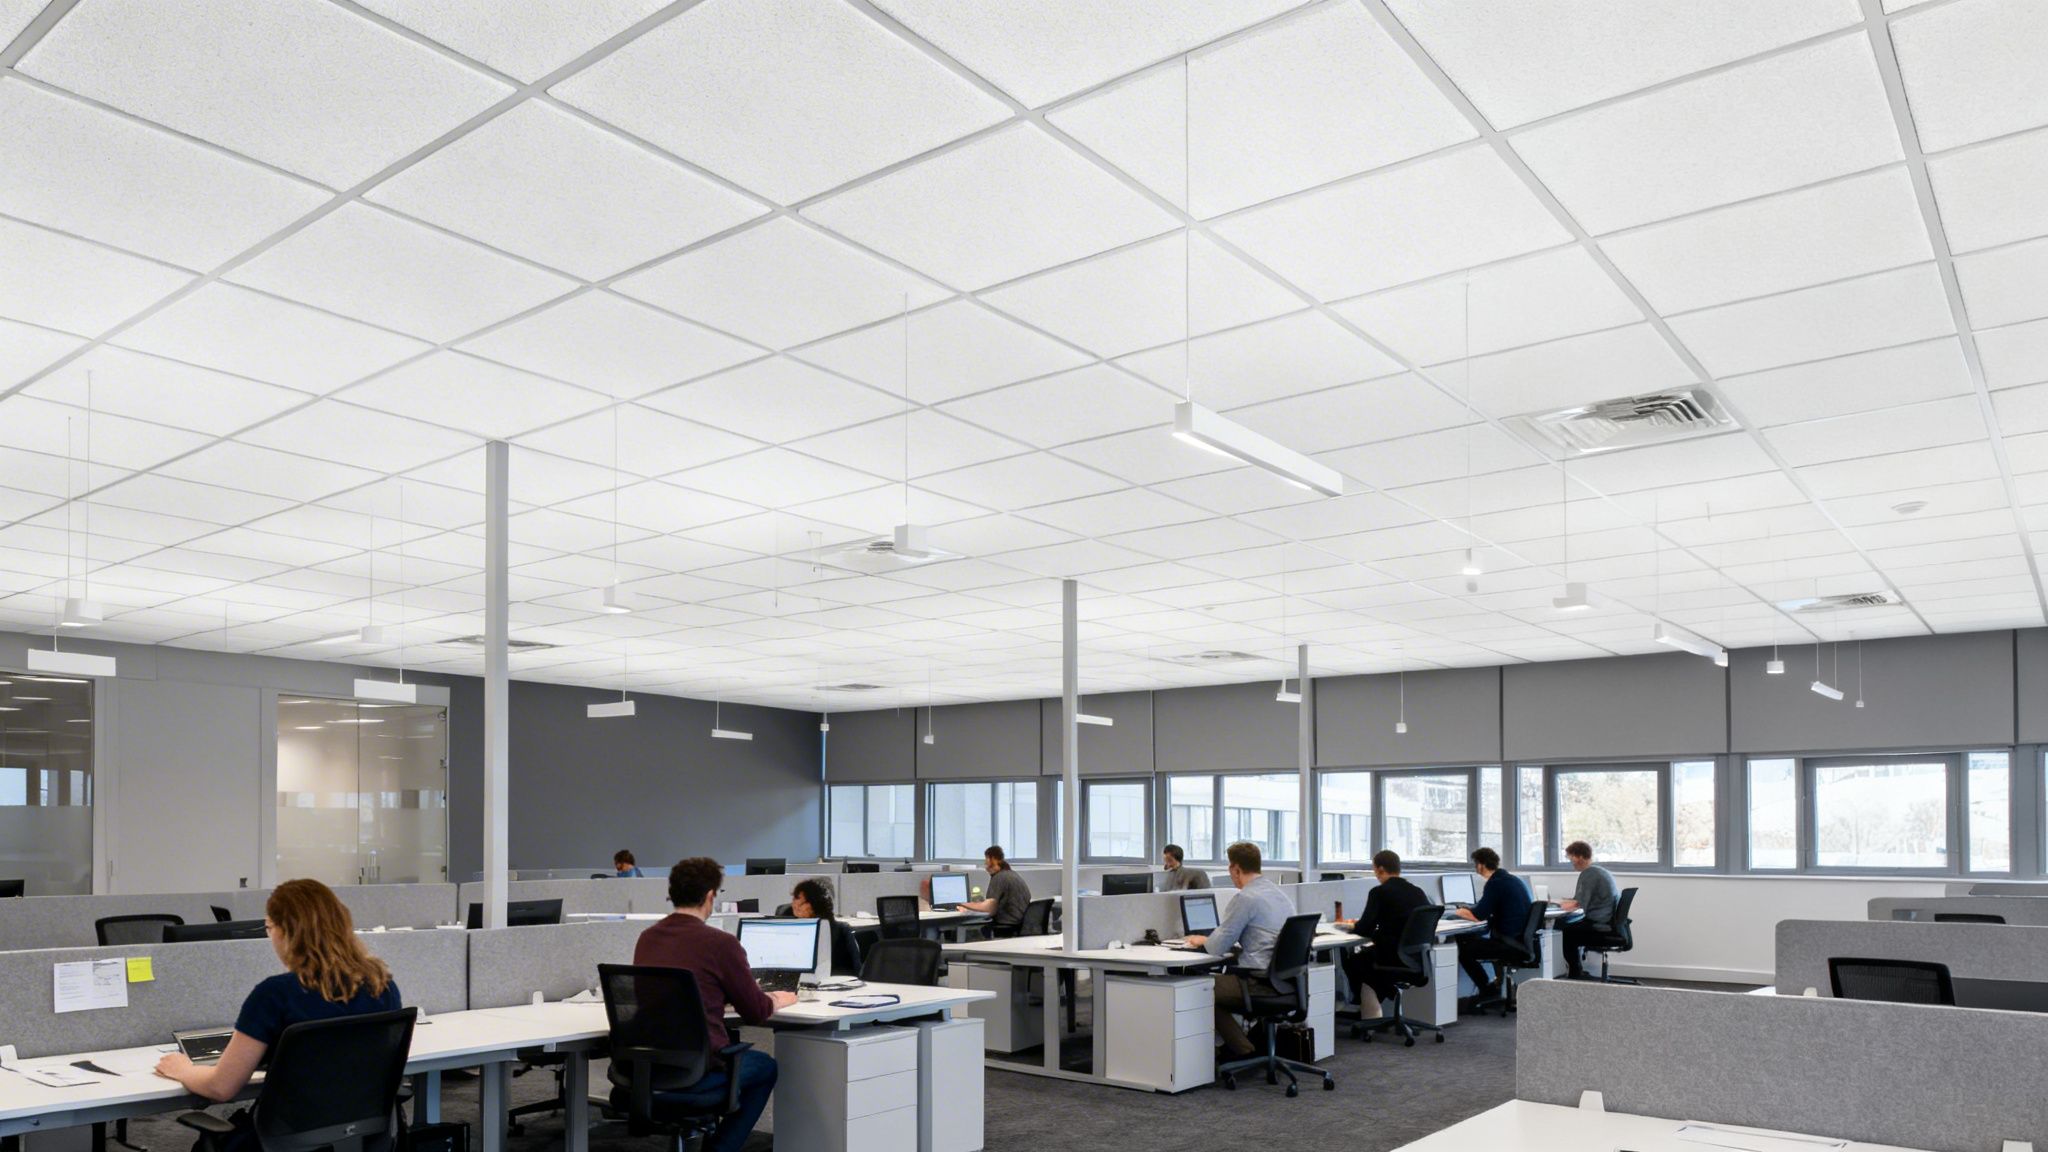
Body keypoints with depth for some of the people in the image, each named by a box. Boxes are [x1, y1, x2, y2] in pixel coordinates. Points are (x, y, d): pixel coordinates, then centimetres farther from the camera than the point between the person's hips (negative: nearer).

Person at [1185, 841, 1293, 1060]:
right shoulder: (1281, 894, 12)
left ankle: (1244, 1051, 6)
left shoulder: (1245, 898, -14)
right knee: (1227, 977, 27)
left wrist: (1202, 941, 12)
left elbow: (1218, 947, -11)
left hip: (1260, 982, -9)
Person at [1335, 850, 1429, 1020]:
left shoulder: (1379, 892, -10)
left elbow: (1365, 929, -15)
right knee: (1366, 953, 29)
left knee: (1352, 959, 22)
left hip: (1393, 960, -6)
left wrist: (1350, 925, 7)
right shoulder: (1417, 892, 7)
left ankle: (1370, 1015, 28)